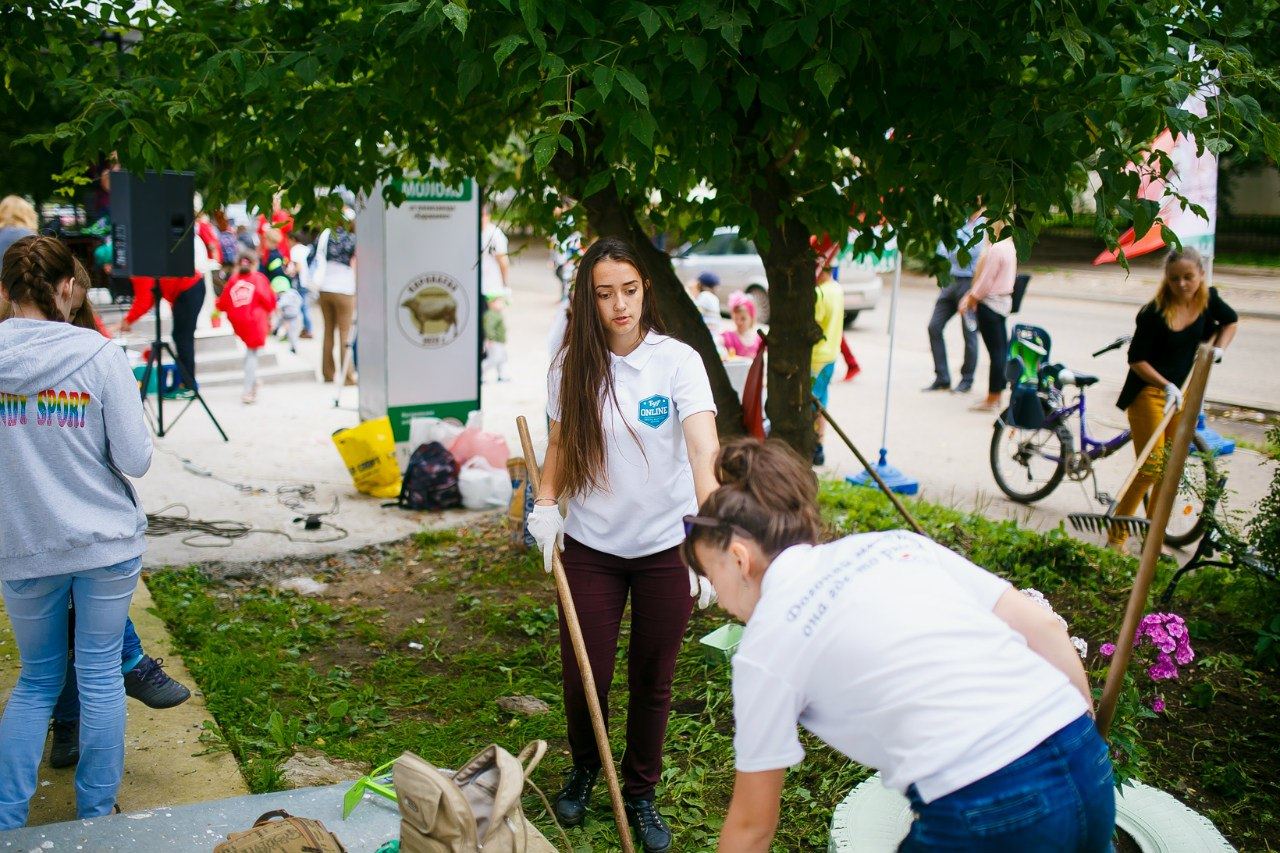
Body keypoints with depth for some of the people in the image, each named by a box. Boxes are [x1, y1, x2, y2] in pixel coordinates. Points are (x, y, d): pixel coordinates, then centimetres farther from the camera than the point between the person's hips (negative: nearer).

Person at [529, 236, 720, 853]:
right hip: (591, 546, 2)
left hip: (664, 547, -2)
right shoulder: (572, 365, -4)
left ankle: (640, 794, 34)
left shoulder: (677, 361, -14)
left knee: (652, 683, 11)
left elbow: (704, 451, -26)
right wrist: (545, 508, -6)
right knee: (583, 676, 7)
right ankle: (584, 771, 39)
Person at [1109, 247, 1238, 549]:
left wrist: (1218, 349, 1)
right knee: (1150, 468, -12)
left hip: (1181, 391, 6)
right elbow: (1136, 359, -16)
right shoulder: (1154, 313, -21)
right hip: (1149, 391, -6)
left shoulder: (1208, 300, -4)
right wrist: (1166, 385, -27)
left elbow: (1230, 321, 18)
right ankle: (1116, 538, -4)